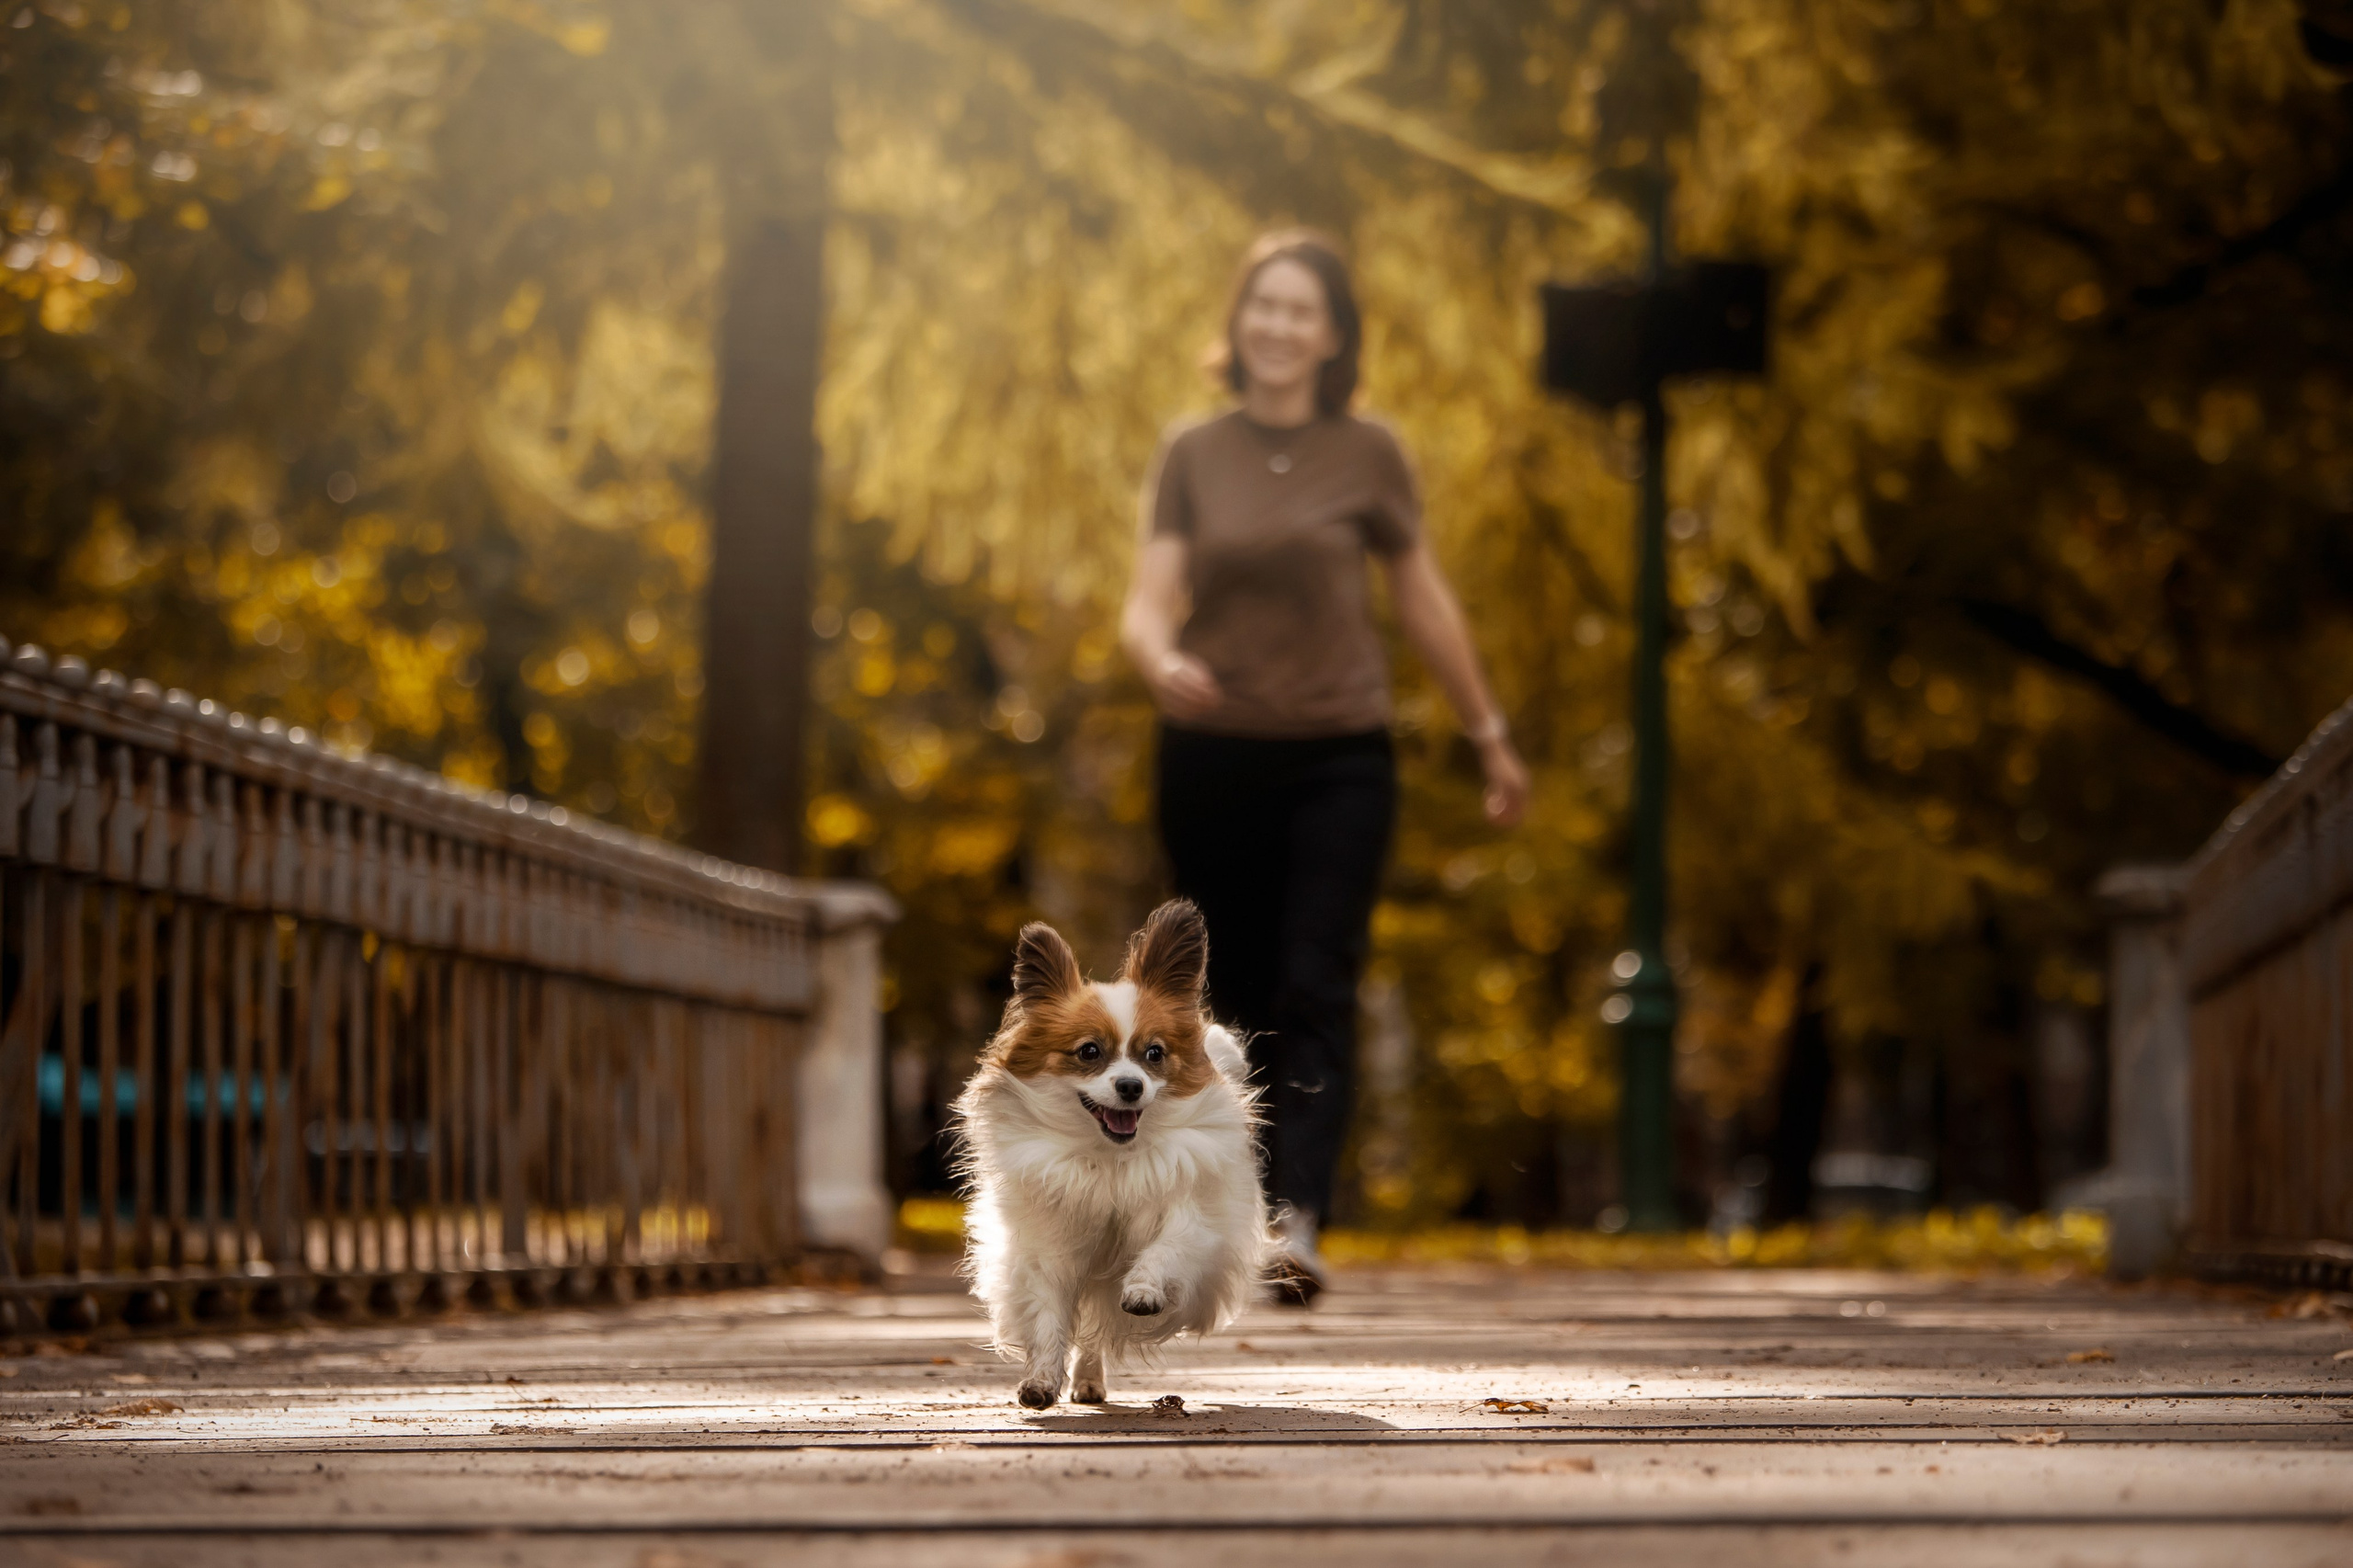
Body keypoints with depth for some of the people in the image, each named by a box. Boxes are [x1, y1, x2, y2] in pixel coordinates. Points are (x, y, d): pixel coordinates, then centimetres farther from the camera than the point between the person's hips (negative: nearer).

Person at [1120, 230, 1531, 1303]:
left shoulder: (1368, 456, 3)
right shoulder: (1191, 456, 5)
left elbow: (1424, 603, 12)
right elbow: (1148, 602, -2)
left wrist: (1489, 737, 18)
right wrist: (1161, 662, -26)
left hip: (1338, 761, -2)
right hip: (1211, 761, 2)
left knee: (1316, 994, -14)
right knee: (1237, 1004, 7)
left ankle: (1295, 1224, -25)